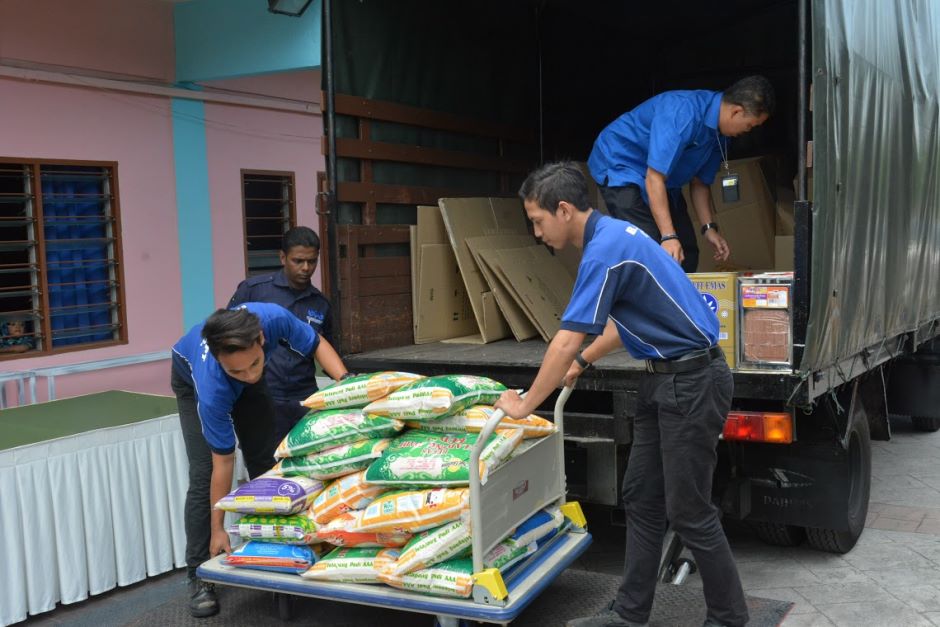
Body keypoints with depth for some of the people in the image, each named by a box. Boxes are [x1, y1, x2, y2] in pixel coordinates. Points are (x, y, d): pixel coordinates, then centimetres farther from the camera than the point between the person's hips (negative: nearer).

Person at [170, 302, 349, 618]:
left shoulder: (274, 319, -41)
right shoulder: (211, 388, -44)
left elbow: (316, 344, -17)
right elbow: (223, 464, -32)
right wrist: (218, 529, -24)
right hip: (191, 377, -3)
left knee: (265, 463, 1)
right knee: (203, 474, -14)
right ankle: (199, 574, -2)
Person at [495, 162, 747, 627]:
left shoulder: (605, 249, -22)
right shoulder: (611, 235, 10)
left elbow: (565, 342, -20)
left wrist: (524, 406, -9)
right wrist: (583, 362, 24)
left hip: (692, 382, -10)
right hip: (663, 379, 10)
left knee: (688, 511, 0)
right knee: (641, 499, 12)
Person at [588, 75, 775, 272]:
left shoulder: (719, 135, -3)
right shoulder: (683, 114, -31)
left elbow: (699, 183, 8)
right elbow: (654, 178, -34)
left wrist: (710, 227, -3)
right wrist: (668, 236, -36)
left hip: (665, 180, 9)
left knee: (686, 255, 6)